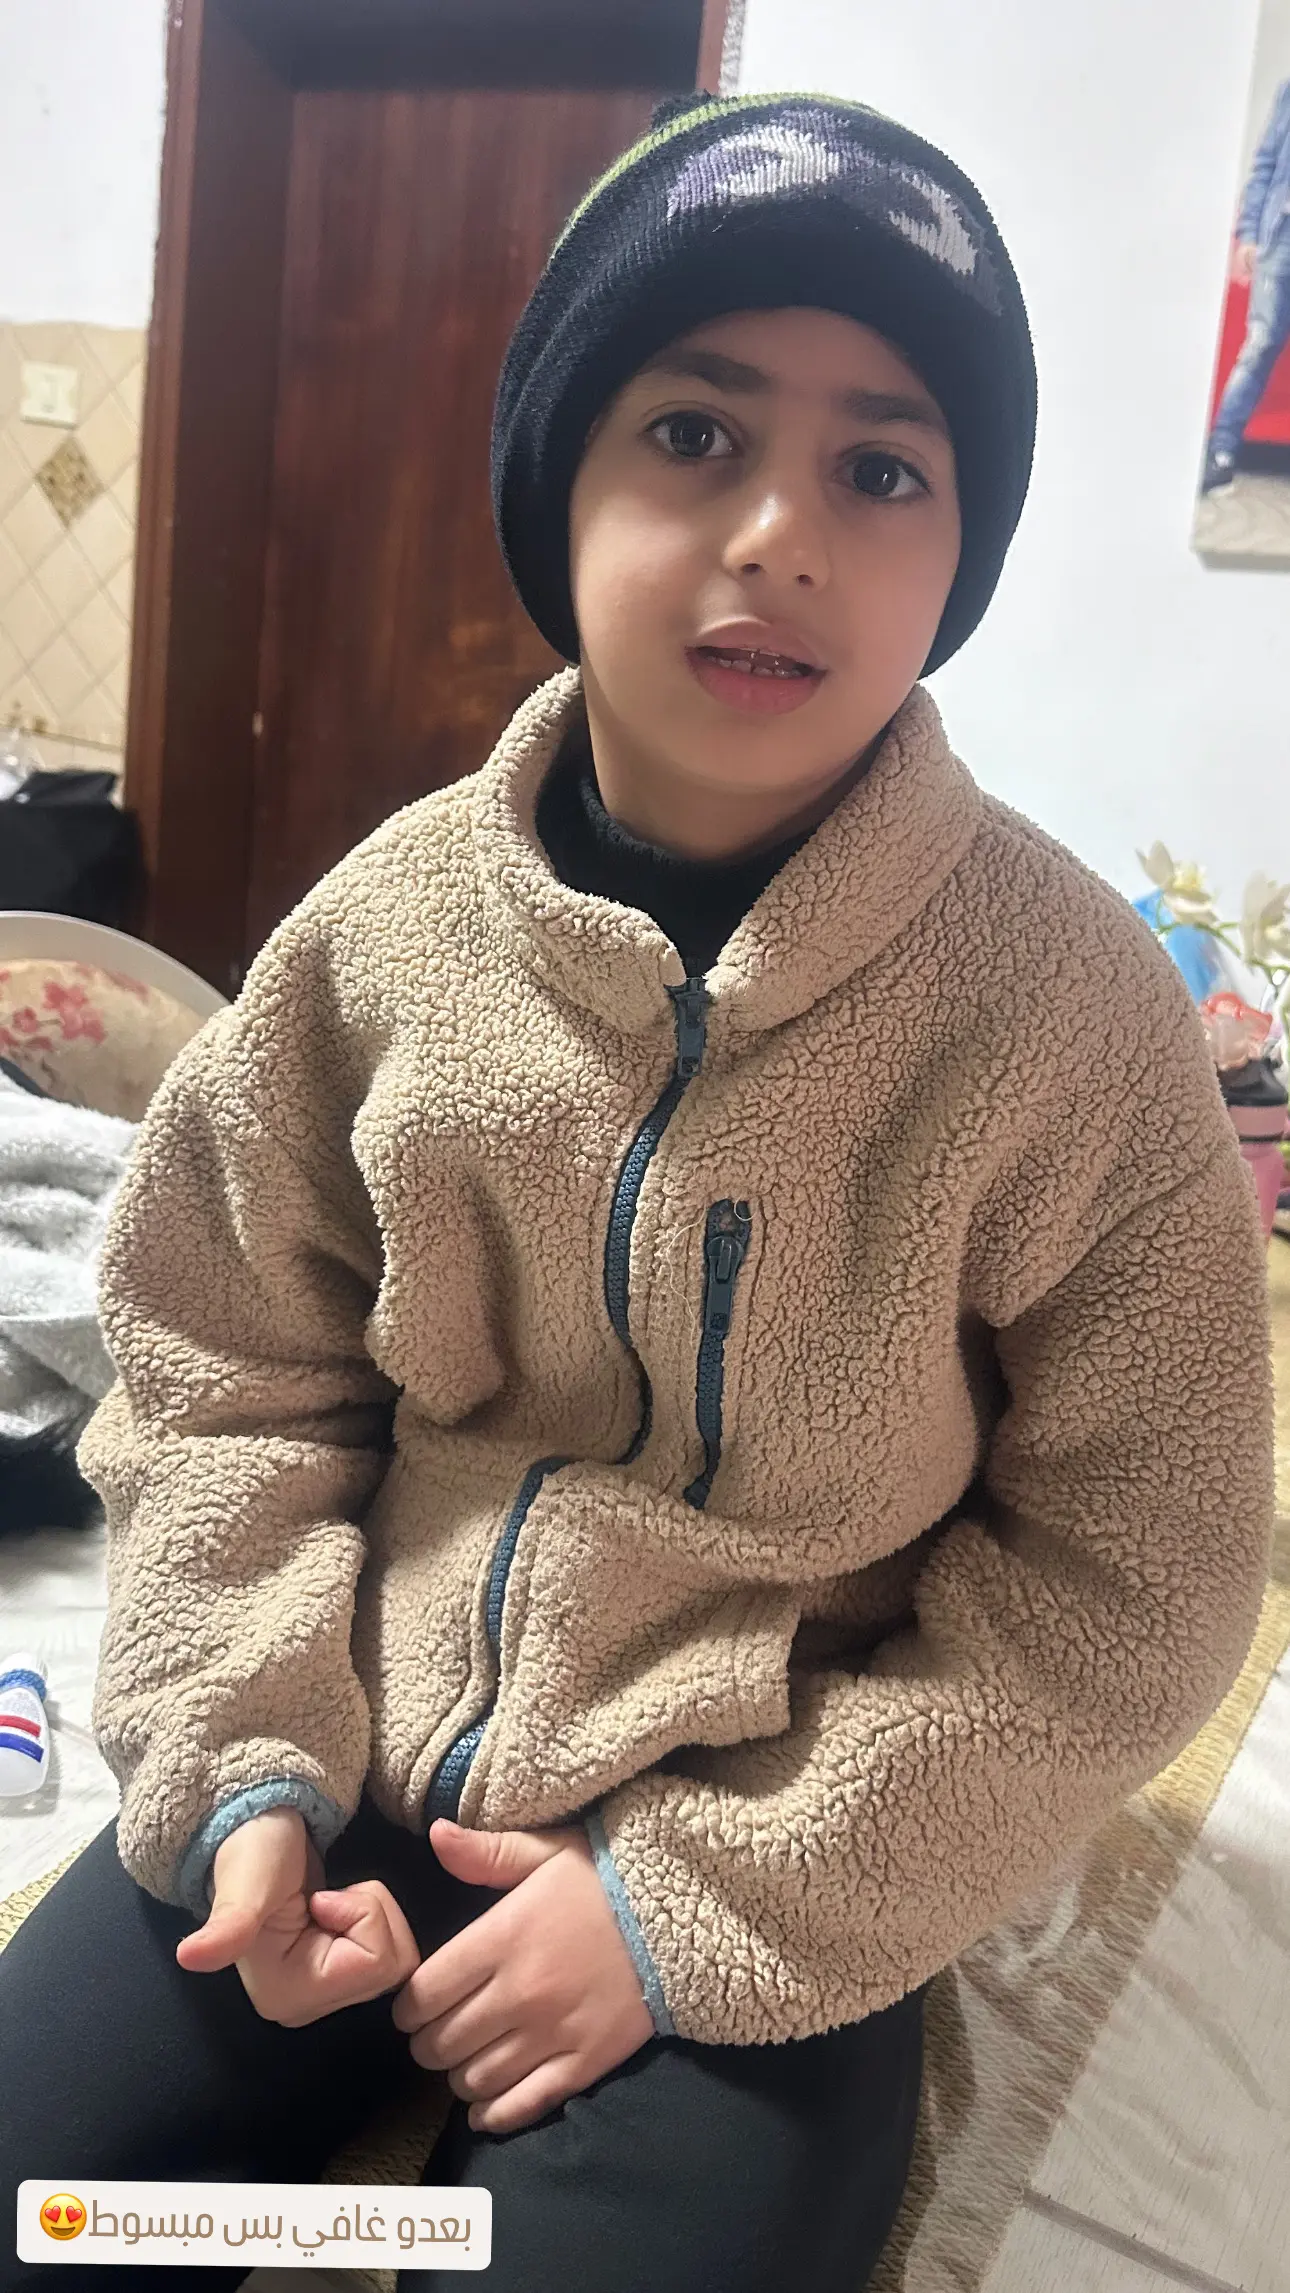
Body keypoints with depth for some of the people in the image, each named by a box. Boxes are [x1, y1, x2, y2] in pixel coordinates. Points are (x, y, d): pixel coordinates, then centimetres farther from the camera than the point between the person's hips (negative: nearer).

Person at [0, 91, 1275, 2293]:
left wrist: (707, 1902, -13)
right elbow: (230, 1371, 5)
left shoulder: (1080, 1010, -15)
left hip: (766, 1881, -2)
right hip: (350, 1781, 3)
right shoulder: (390, 921, -7)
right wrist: (246, 1761, -7)